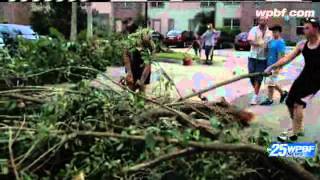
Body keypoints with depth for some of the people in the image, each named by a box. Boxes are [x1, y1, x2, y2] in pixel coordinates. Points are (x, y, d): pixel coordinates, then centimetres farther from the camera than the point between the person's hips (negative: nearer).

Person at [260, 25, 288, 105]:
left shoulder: (280, 42, -16)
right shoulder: (271, 41, 11)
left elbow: (281, 55, -20)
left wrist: (278, 68, -23)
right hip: (269, 65, 9)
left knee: (270, 83, -2)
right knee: (272, 83, 15)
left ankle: (270, 100, 10)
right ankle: (283, 93, 31)